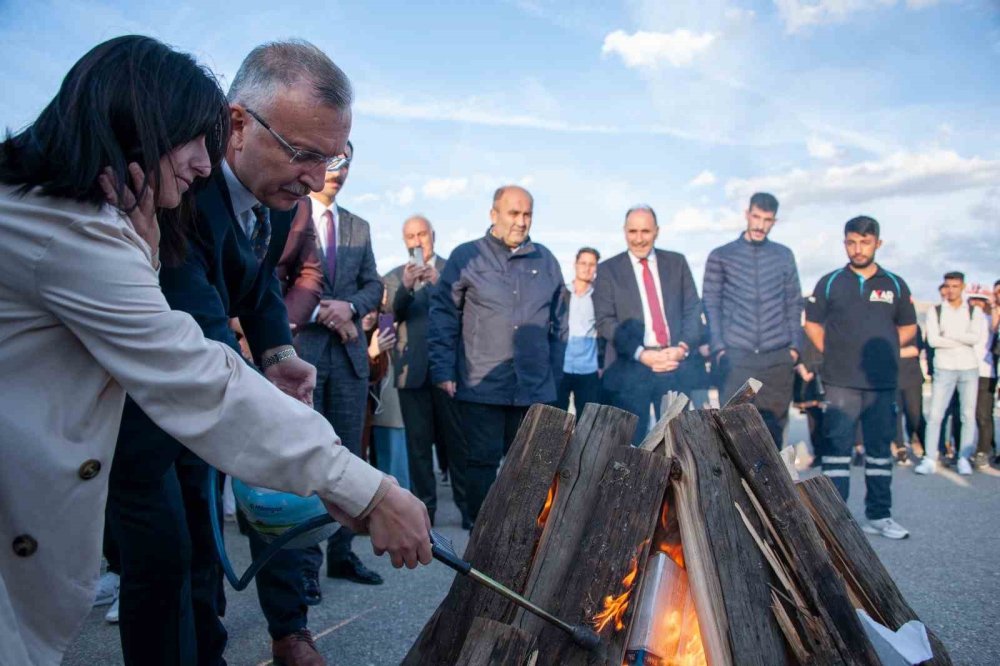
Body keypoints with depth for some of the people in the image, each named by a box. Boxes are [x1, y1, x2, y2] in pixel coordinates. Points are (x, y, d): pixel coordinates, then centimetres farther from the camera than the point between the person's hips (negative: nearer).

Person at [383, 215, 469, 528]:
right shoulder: (394, 277, 13)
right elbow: (394, 314, -4)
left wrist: (439, 282, -22)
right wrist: (406, 286, -24)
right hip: (412, 369, 2)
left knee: (458, 440, 0)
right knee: (418, 442, 4)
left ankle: (468, 506, 7)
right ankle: (425, 507, 12)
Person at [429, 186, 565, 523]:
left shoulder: (546, 261, 11)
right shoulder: (466, 257, 1)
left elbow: (558, 322, 16)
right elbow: (443, 315, 0)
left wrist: (554, 374, 14)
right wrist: (443, 370, -5)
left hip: (535, 388, 3)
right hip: (482, 386, -3)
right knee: (482, 461, 4)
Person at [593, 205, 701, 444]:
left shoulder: (677, 262, 11)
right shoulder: (608, 269, 3)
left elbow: (693, 309, 8)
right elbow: (605, 321, -5)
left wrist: (683, 347, -10)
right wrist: (641, 354, -16)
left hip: (674, 363, 3)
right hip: (630, 368, -2)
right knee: (630, 443, 4)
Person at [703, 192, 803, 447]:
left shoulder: (784, 256, 11)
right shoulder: (721, 256, 5)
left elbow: (794, 304, 12)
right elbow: (711, 305, 1)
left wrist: (795, 346, 3)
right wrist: (719, 349, -8)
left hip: (778, 357, 2)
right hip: (736, 356, -2)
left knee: (774, 426, 6)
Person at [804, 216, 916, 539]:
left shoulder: (895, 285, 8)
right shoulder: (830, 283, 3)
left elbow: (908, 328, 17)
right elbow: (812, 324, 8)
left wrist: (883, 350, 5)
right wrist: (833, 354, 1)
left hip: (883, 384, 3)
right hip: (840, 383, -2)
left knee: (880, 450, 9)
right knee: (836, 450, -3)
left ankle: (878, 515, 20)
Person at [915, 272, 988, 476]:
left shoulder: (974, 311, 7)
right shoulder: (935, 311, 5)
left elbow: (977, 337, -8)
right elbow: (933, 340, -8)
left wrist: (949, 334, -9)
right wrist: (964, 341, -7)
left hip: (969, 368, 1)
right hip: (944, 369, -1)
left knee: (968, 415, 3)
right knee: (935, 414, -5)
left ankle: (964, 458, 11)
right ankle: (930, 459, -2)